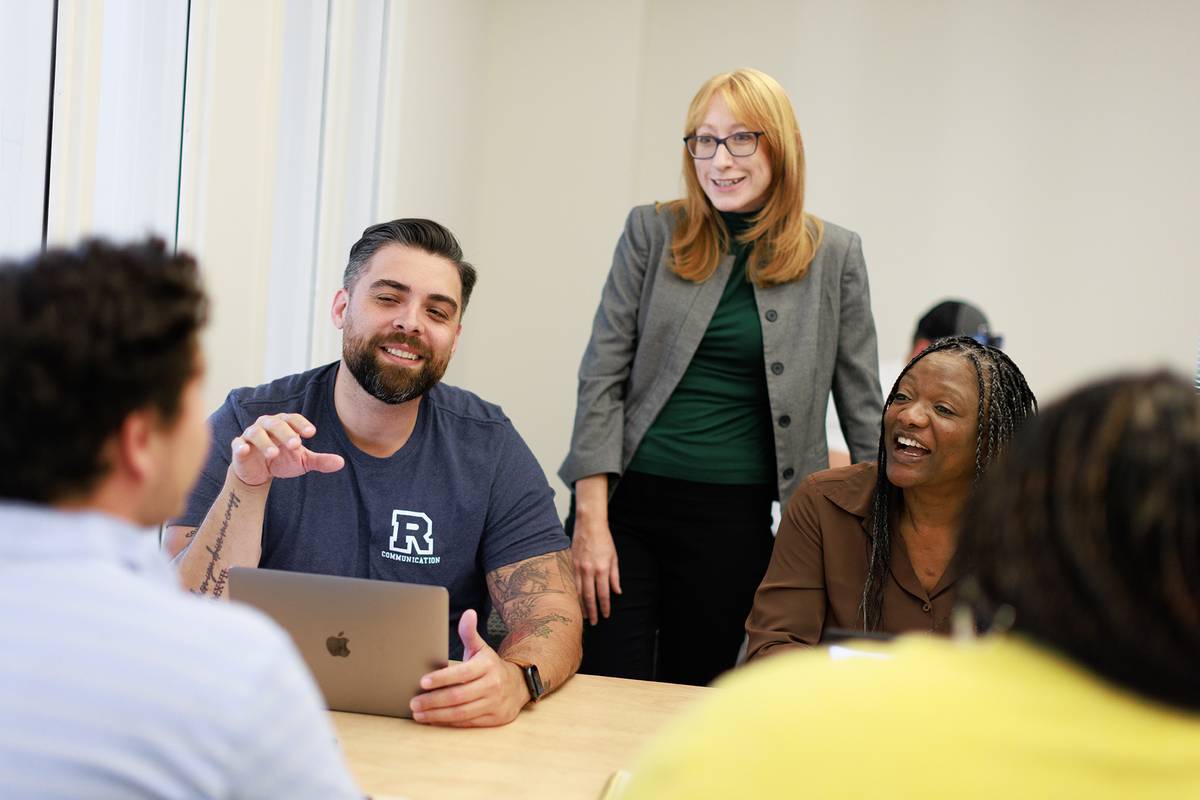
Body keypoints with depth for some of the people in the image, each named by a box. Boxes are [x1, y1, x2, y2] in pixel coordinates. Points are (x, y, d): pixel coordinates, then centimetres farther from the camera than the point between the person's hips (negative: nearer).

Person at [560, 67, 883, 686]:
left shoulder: (834, 256, 3)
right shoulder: (652, 233, 3)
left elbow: (863, 406, 7)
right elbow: (603, 374, -1)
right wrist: (591, 517, -7)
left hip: (736, 517, 0)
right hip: (627, 497, 0)